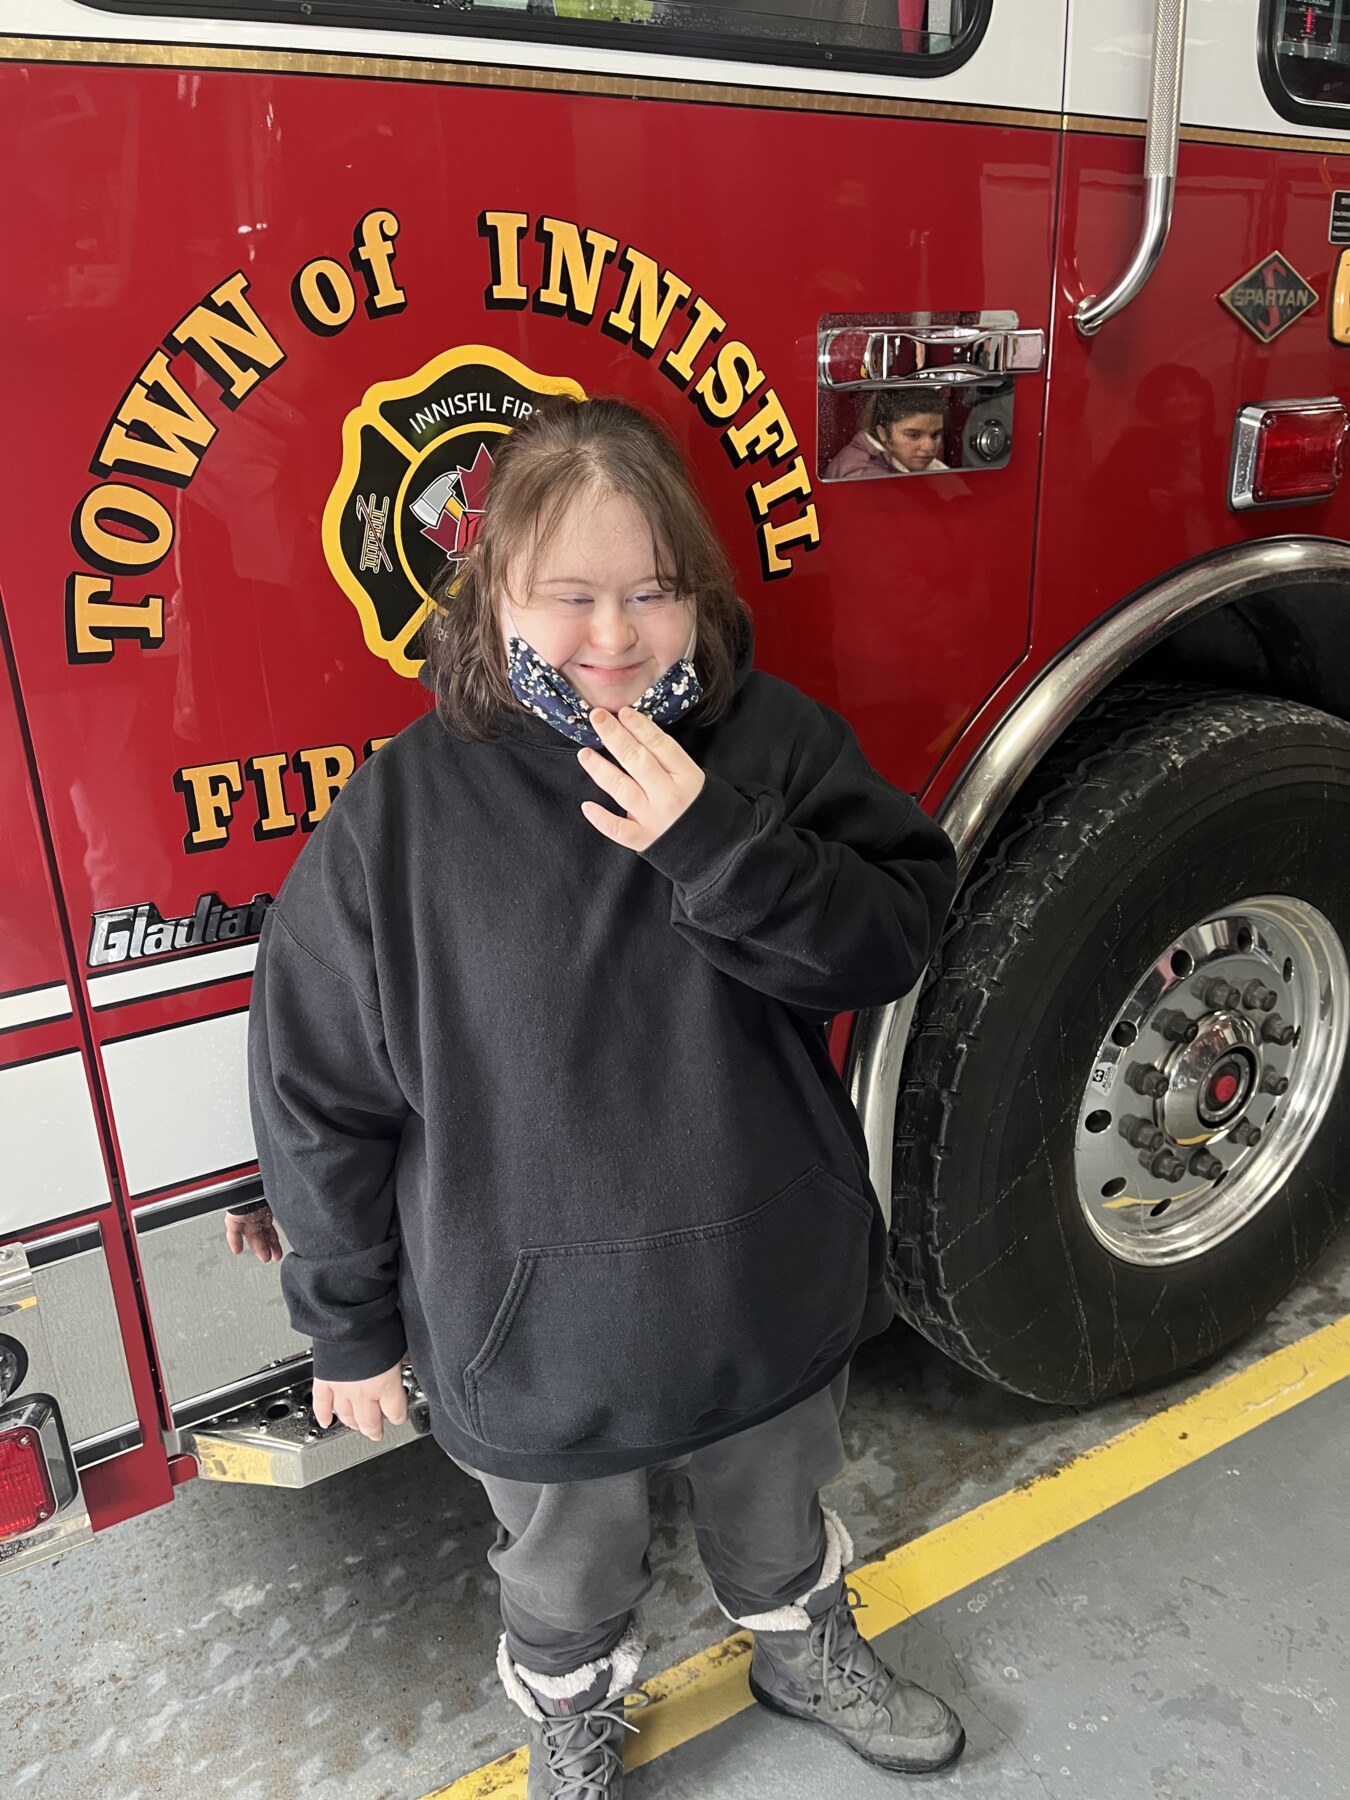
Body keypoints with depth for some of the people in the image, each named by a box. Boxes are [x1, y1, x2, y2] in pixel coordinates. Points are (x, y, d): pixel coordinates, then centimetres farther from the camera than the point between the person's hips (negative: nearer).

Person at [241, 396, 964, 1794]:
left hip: (771, 1294, 2)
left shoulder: (775, 744, -12)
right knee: (567, 1582, 27)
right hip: (534, 1337, -1)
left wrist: (714, 844, -32)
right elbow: (321, 1090, -11)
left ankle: (802, 1647, 64)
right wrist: (349, 1324, -2)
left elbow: (892, 936, -16)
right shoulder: (401, 810, -19)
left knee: (777, 1518, 32)